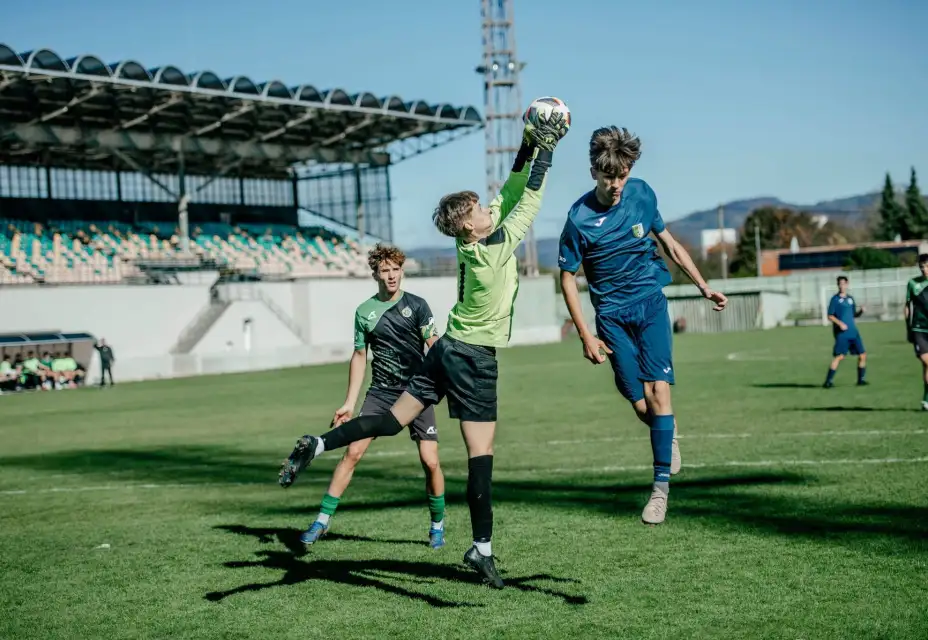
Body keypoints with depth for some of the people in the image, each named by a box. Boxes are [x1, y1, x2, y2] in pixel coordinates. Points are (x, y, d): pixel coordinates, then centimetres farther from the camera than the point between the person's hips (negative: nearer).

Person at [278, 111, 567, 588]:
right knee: (481, 454, -3)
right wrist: (546, 149, -2)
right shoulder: (498, 247, -17)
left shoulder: (475, 242, 4)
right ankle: (482, 549, 1)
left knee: (393, 421, 11)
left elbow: (510, 193, 13)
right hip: (474, 359, -8)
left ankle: (315, 446, 3)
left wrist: (528, 149, 8)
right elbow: (531, 199, -12)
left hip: (447, 350, 8)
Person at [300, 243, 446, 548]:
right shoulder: (364, 311, 5)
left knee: (430, 461, -7)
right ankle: (322, 520, 3)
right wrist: (349, 403, 9)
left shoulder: (417, 305, -2)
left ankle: (437, 525, 15)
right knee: (352, 452, -6)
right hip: (380, 393, 2)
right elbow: (359, 356, 11)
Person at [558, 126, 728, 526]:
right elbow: (567, 277, -4)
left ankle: (661, 484, -7)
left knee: (658, 390, -13)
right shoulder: (580, 218, -13)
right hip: (612, 315, -1)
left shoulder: (642, 194, -4)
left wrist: (703, 286, 12)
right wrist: (585, 335, -7)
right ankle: (669, 433, 32)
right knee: (640, 405, -4)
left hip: (651, 302, 1)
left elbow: (669, 244, 12)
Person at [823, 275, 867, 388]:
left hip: (853, 332, 6)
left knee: (862, 355, 5)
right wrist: (840, 323, -19)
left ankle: (861, 379, 16)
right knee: (839, 356, -13)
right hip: (842, 333, -6)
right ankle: (828, 381, -9)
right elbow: (830, 316, -6)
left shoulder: (850, 299, 14)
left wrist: (861, 311, 1)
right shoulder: (835, 299, -3)